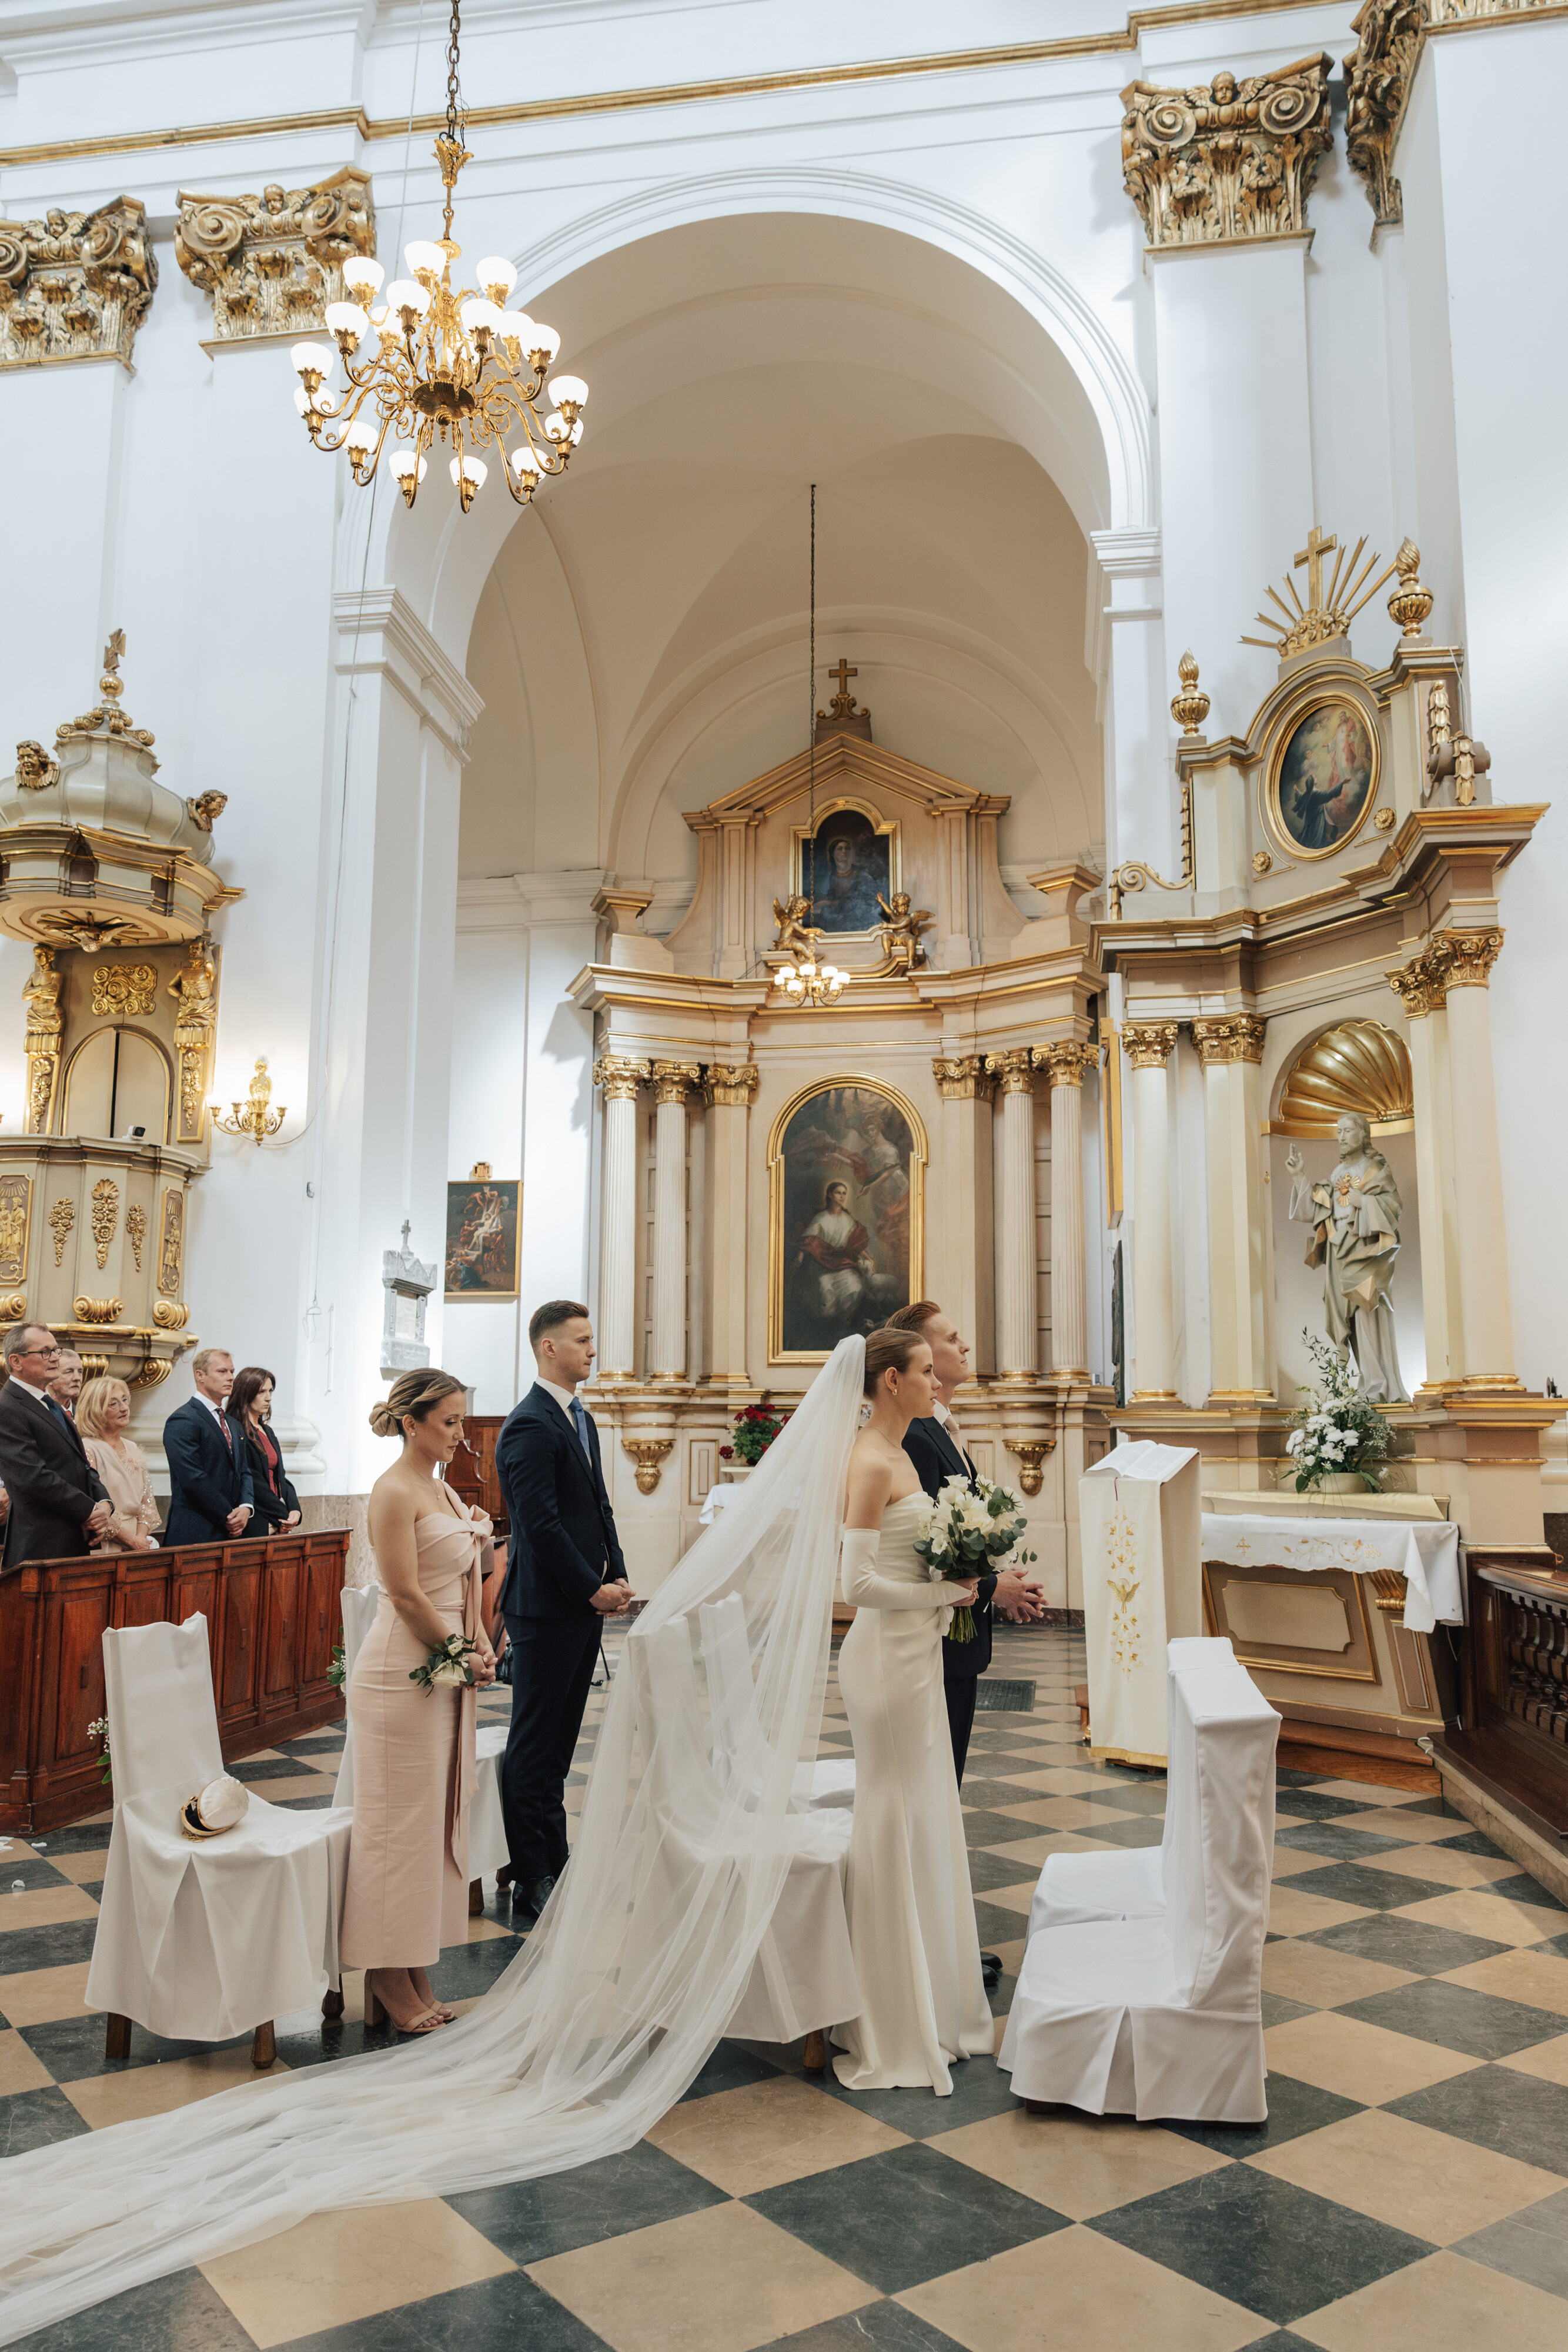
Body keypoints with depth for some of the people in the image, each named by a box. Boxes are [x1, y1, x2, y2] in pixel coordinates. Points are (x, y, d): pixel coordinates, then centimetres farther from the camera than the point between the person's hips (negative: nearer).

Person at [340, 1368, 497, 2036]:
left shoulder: (441, 1488, 13)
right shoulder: (395, 1491, -15)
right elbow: (407, 1593, -18)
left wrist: (478, 1644, 3)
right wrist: (464, 1655, -11)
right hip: (402, 1673, -9)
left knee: (436, 1815, 14)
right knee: (401, 1819, 1)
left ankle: (414, 1973, 24)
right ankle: (391, 1977, 15)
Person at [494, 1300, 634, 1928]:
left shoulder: (581, 1417, 15)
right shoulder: (528, 1427, -16)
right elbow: (542, 1523, -20)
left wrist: (617, 1575, 7)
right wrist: (593, 1589, -14)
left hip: (584, 1604, 9)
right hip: (547, 1607, -9)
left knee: (558, 1741, 15)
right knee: (535, 1746, 0)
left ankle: (554, 1866, 25)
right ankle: (533, 1882, 8)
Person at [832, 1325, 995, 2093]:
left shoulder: (894, 1454, 11)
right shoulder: (872, 1462, -19)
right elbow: (857, 1582, -23)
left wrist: (956, 1578, 7)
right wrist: (946, 1592, -15)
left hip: (915, 1651, 10)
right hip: (889, 1655, -10)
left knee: (921, 1822, 18)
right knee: (895, 1827, 1)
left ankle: (928, 2001, 32)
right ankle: (894, 2030, 16)